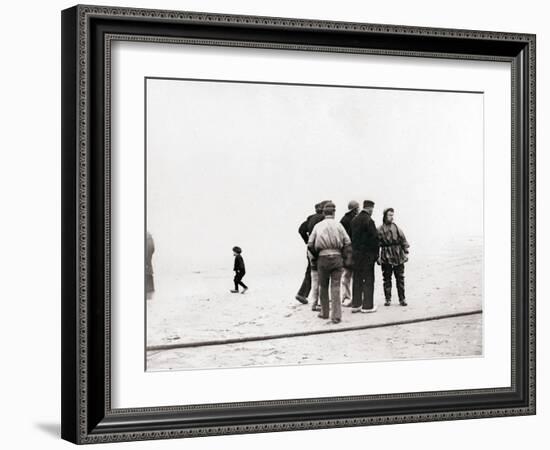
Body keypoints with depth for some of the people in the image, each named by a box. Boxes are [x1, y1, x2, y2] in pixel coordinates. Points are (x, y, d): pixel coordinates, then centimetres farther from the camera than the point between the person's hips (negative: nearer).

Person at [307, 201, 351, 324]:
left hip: (323, 258, 1)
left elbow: (310, 244, 2)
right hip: (337, 258, -1)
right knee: (335, 287, -1)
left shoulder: (318, 226, 4)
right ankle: (336, 316, -7)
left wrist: (316, 255, 18)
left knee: (323, 286, 14)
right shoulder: (338, 225, 2)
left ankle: (324, 312, 22)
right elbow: (348, 242, -2)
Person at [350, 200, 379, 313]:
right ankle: (367, 306, 0)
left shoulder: (354, 220, 9)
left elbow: (352, 237, 12)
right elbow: (374, 238, -15)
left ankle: (356, 304, 16)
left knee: (357, 279, 12)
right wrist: (376, 254, -7)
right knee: (368, 279, -1)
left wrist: (354, 250, 16)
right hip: (367, 253, -7)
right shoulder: (368, 220, -15)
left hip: (355, 253, 7)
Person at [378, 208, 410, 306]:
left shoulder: (397, 228, 4)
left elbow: (404, 241, 8)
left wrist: (406, 253, 2)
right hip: (386, 259, -1)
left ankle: (402, 299, 11)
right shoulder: (380, 230, -1)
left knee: (400, 279, 4)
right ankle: (388, 299, 12)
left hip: (398, 258, 1)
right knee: (387, 279, 4)